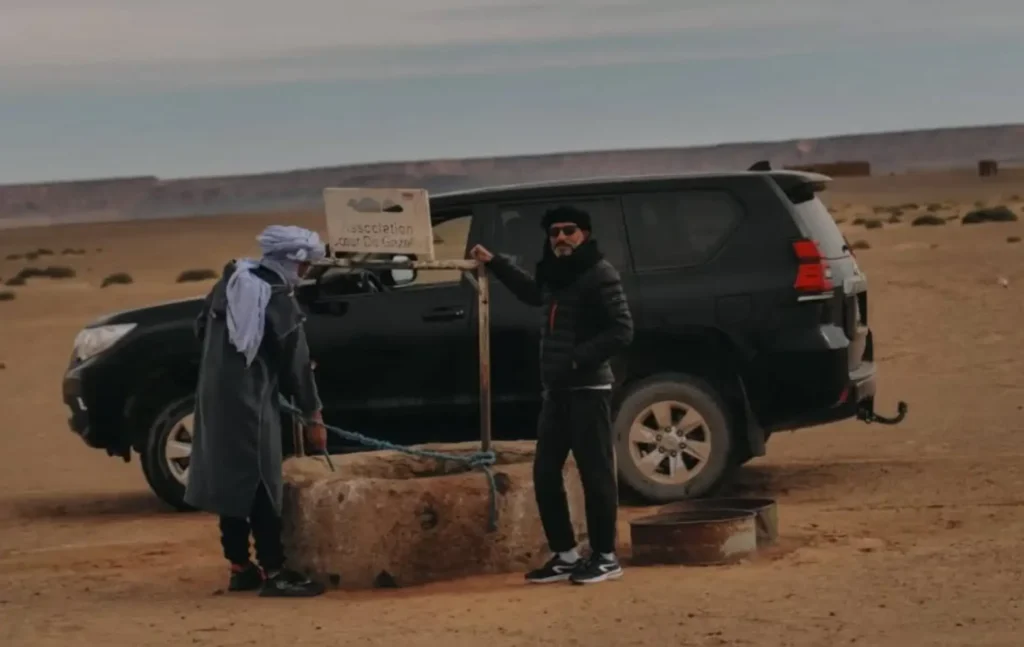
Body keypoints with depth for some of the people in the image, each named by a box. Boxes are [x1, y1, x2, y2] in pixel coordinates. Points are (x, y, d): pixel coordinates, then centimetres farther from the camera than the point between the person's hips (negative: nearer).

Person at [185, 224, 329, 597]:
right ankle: (273, 572, -4)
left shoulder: (231, 281, 8)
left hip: (215, 394, 8)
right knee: (261, 483, -5)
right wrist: (313, 415, -1)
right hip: (251, 399, -8)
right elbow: (296, 362, -8)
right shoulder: (278, 300, -13)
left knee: (229, 477, 12)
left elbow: (202, 328, 16)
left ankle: (240, 567, 18)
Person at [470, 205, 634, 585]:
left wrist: (578, 359, -22)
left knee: (595, 473, -4)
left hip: (588, 388, -9)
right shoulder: (553, 273, 13)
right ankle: (565, 555, 18)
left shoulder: (600, 275, -11)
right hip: (556, 390, 9)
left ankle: (605, 557, 4)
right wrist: (495, 263, 34)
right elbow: (532, 292, 38)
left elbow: (622, 331, -17)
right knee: (545, 473, 9)